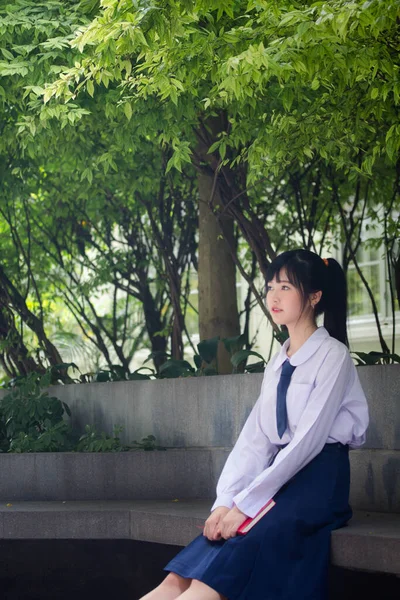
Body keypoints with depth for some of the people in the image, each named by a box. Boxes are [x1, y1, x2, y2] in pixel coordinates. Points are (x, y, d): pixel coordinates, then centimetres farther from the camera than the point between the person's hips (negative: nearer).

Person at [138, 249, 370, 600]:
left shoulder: (332, 356, -6)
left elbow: (309, 439, -16)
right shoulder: (278, 364, 17)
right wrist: (226, 501, -10)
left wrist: (245, 505, -21)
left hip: (319, 481, -7)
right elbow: (255, 438, 7)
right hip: (282, 476, 7)